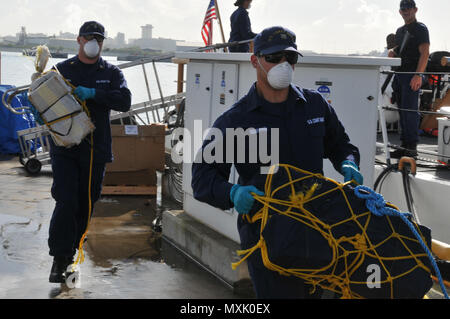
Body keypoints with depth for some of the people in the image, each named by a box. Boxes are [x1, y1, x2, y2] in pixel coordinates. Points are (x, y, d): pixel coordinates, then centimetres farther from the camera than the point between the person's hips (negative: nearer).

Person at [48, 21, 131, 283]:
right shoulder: (61, 70, 9)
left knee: (85, 203, 8)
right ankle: (59, 260, -7)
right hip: (64, 147, -1)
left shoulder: (111, 73, 8)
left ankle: (70, 249, 26)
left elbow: (125, 101, -9)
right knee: (66, 201, -12)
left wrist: (93, 93, -20)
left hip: (95, 149, 1)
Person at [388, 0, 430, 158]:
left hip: (412, 76, -8)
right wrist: (392, 51, 6)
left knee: (409, 110, -12)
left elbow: (425, 53, -13)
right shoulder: (400, 31, 20)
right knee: (403, 110, 9)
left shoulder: (420, 29, -4)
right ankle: (405, 145, 14)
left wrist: (418, 75, -23)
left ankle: (412, 146, -10)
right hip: (399, 76, 8)